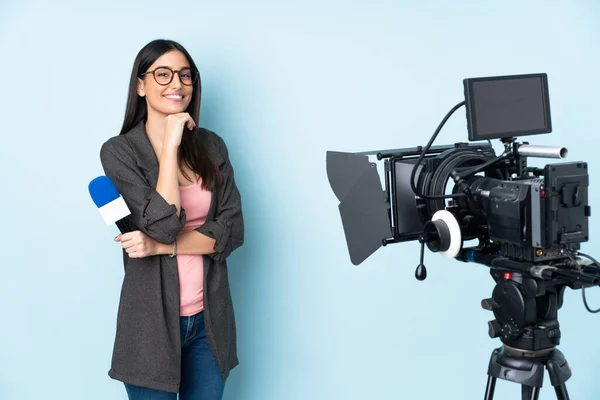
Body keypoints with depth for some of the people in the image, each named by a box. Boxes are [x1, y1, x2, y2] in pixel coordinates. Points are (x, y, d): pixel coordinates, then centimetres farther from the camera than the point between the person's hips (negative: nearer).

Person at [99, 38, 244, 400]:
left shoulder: (212, 146, 2)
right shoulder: (119, 152, -8)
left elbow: (232, 229, -4)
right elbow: (163, 224, -19)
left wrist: (161, 246, -15)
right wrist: (170, 145, -18)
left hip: (210, 318, 3)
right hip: (152, 319, -3)